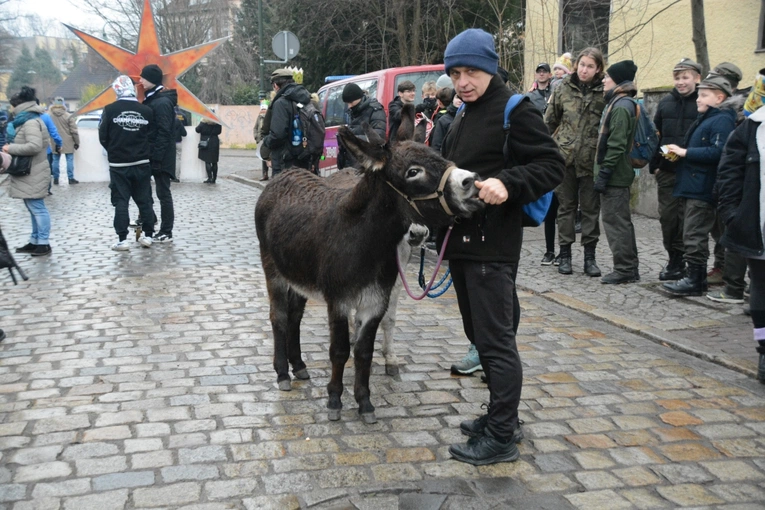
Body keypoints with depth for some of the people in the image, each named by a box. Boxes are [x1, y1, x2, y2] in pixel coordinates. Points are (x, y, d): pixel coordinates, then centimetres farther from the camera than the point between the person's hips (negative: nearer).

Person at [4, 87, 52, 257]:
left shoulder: (30, 122, -16)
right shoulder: (27, 121, 16)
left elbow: (34, 146, -27)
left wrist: (11, 148, -19)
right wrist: (11, 147, 9)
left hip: (32, 174, -10)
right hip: (29, 173, 10)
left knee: (37, 208, -6)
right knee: (34, 208, 14)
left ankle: (44, 244, -3)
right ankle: (35, 241, 21)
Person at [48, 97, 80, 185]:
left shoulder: (49, 116, -1)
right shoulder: (68, 116, -9)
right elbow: (74, 131, -8)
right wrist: (77, 142, 2)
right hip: (67, 143, -3)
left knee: (55, 160, 9)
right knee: (70, 160, 3)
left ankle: (55, 178, 12)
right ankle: (71, 178, 2)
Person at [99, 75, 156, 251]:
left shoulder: (110, 110, -9)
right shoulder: (146, 111, -4)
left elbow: (103, 137, -3)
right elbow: (152, 135, 0)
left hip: (119, 164, -2)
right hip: (142, 163, 2)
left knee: (121, 202, 3)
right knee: (144, 200, 11)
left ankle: (122, 239, 1)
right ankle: (147, 235, 15)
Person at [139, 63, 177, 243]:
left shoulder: (162, 102, -16)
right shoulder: (151, 99, 14)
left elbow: (163, 133, -22)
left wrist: (157, 157, -24)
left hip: (160, 157, -10)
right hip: (151, 155, 10)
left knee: (163, 193, -3)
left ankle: (166, 233, 4)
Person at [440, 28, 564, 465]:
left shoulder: (516, 111, -9)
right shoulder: (464, 115, 18)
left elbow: (552, 166, -15)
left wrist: (508, 184, -28)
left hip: (493, 246, -9)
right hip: (462, 242, 9)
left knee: (496, 340, -4)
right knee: (480, 334, 16)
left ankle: (501, 438, 6)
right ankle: (501, 416, 29)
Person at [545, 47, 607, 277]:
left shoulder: (604, 92, -2)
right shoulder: (564, 88, 4)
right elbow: (550, 120, 12)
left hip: (591, 159, -1)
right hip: (565, 156, 2)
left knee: (591, 207, 6)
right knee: (566, 205, 8)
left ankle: (589, 256, 15)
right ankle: (565, 254, 17)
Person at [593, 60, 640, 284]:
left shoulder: (621, 106, -16)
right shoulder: (621, 103, 16)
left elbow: (616, 145, -22)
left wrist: (604, 173, -21)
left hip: (614, 175, -11)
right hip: (620, 174, 11)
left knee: (614, 220, -6)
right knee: (622, 221, 15)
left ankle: (624, 269, -1)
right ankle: (630, 268, 22)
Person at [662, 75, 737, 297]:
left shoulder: (722, 120, -13)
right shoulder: (705, 119, 19)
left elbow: (717, 152, -26)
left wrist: (686, 152, -19)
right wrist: (679, 153, 9)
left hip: (702, 189, -10)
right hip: (692, 187, 10)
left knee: (694, 236, -7)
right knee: (694, 235, 14)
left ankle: (695, 280, -2)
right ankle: (698, 277, 22)